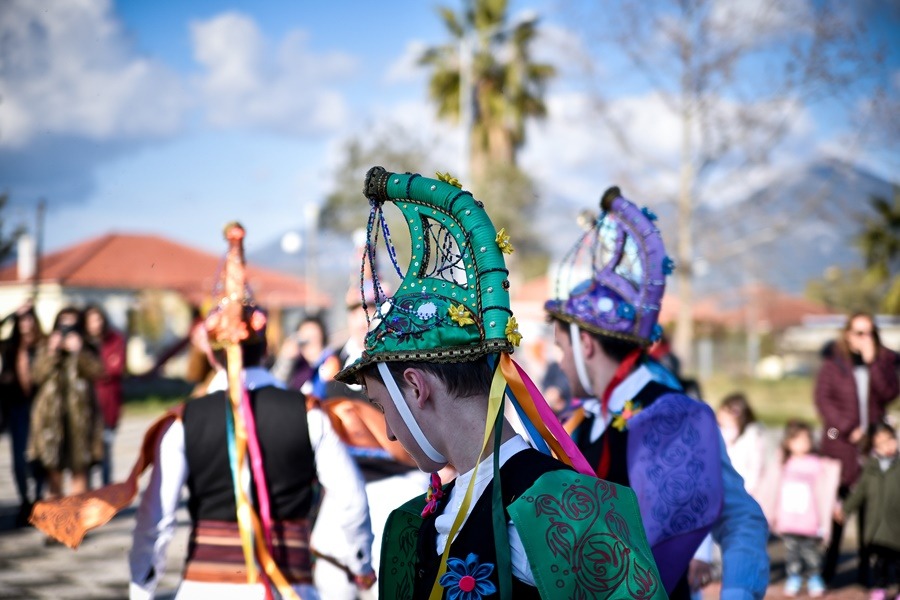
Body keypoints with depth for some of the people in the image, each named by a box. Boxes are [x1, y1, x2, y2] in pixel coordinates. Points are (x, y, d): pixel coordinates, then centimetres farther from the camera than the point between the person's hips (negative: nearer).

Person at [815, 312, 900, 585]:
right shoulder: (833, 361, 2)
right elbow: (823, 398, -2)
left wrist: (872, 362, -12)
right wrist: (847, 429, -8)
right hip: (840, 441, -2)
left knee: (869, 505, -1)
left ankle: (866, 566, 4)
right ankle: (828, 565, 6)